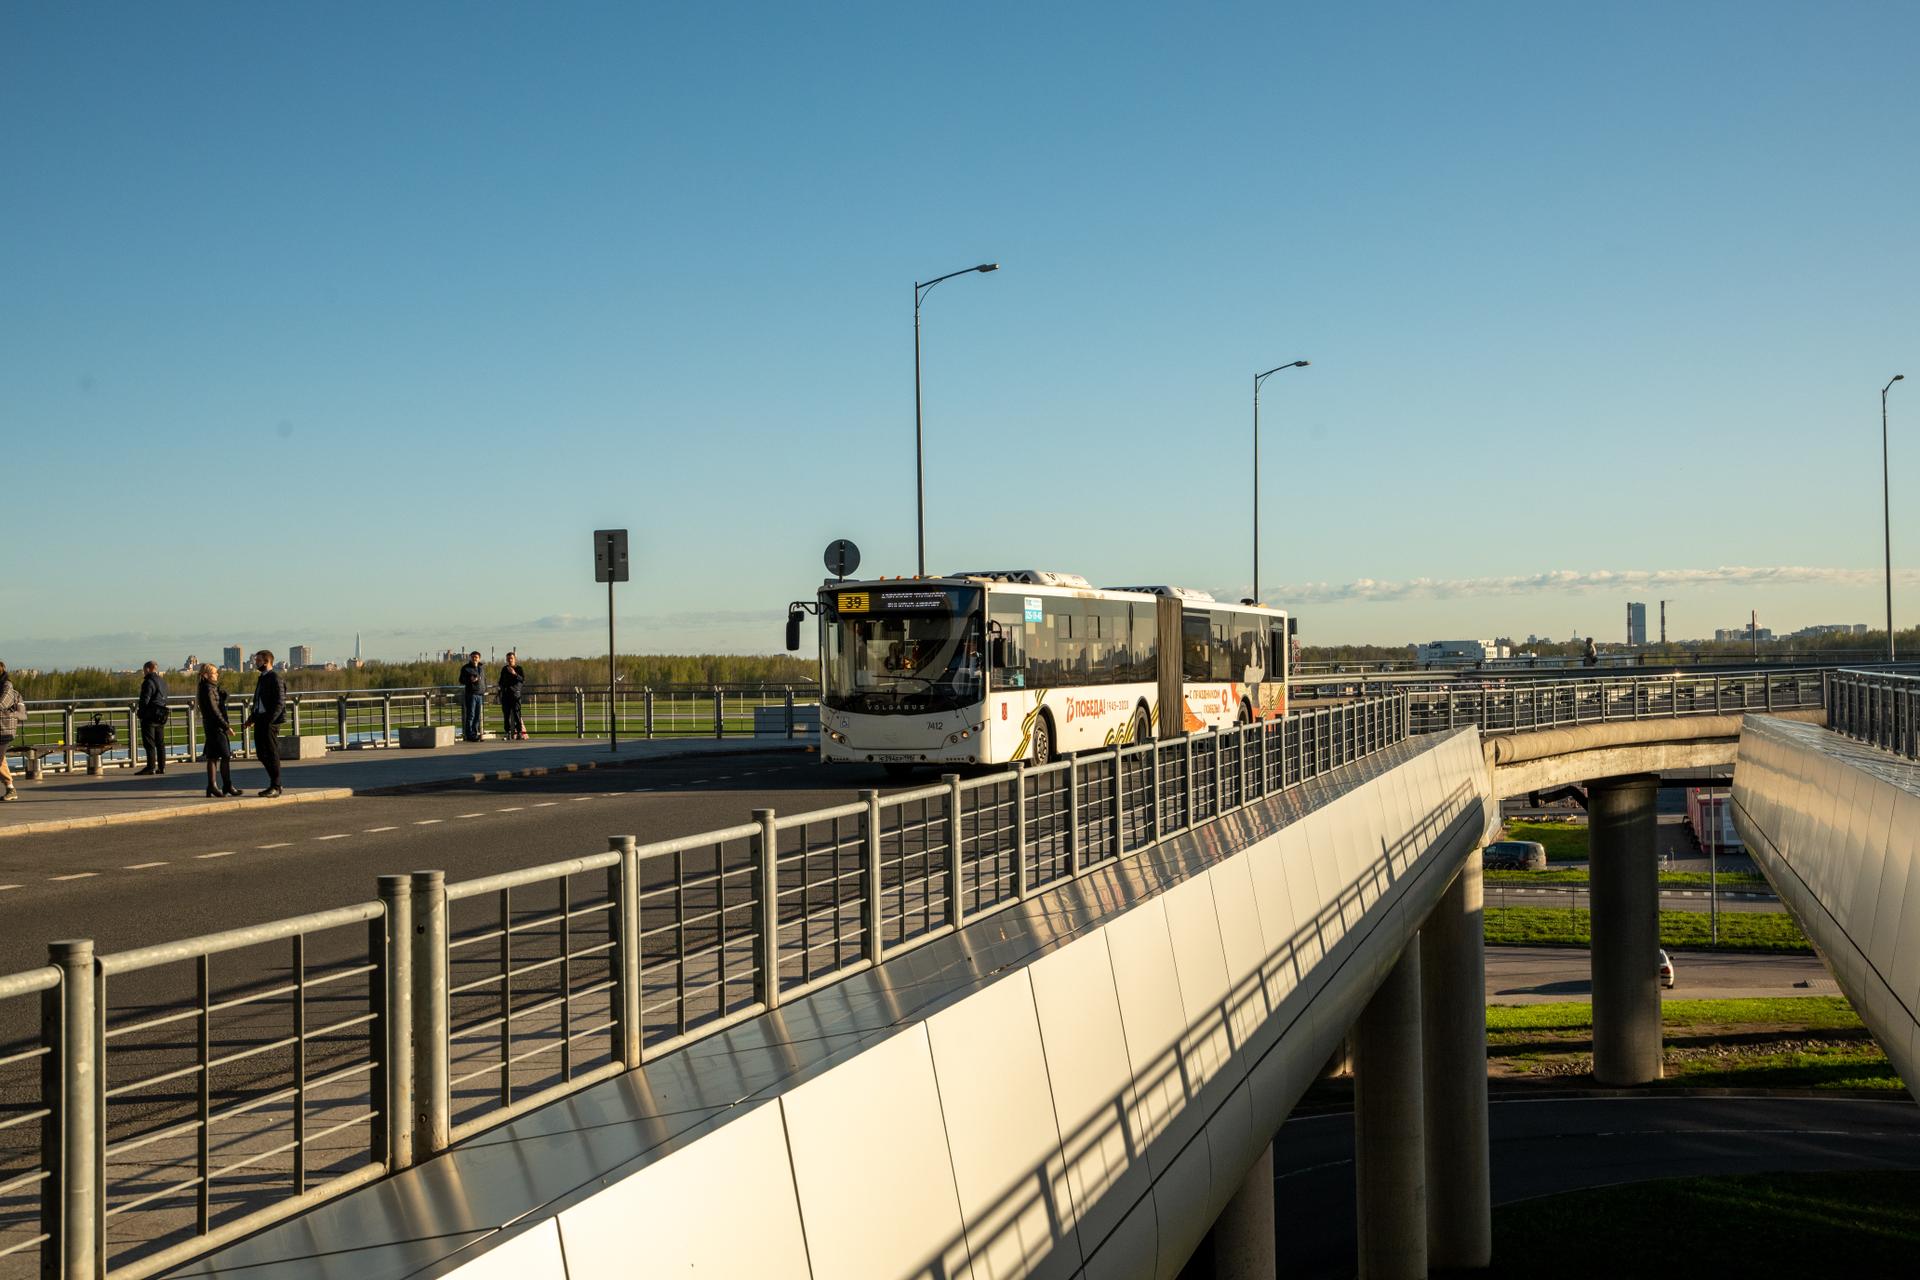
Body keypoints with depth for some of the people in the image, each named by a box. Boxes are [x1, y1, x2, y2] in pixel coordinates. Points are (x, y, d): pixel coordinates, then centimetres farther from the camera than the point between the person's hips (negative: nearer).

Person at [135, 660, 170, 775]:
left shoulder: (148, 682, -13)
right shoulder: (163, 682, 14)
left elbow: (145, 700, -17)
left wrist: (139, 713, -6)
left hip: (149, 717, -8)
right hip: (161, 717, 8)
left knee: (149, 743, -5)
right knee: (160, 743, 11)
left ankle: (151, 767, -7)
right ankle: (162, 767, 11)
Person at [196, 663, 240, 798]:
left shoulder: (212, 687, 15)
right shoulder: (208, 689, -14)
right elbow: (214, 711, -19)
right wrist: (226, 726, -19)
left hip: (211, 727, 10)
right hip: (216, 726, -10)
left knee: (213, 756, 9)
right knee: (226, 756, -6)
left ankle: (211, 786, 10)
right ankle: (227, 786, -3)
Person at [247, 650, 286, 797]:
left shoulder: (274, 677, -11)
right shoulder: (262, 678, 17)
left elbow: (280, 701, -17)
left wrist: (270, 720, -21)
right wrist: (252, 718, 14)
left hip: (270, 722, -9)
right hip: (260, 720, 9)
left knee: (272, 754, -4)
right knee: (261, 754, 11)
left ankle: (275, 787, 3)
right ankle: (274, 784, 19)